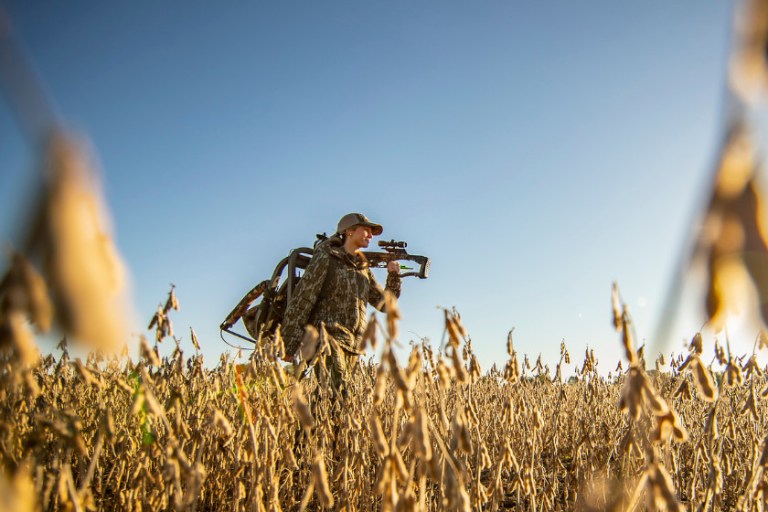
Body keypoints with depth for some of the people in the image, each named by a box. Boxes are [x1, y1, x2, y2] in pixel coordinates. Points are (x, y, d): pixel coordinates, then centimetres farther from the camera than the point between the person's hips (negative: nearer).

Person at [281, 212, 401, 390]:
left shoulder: (363, 268, 21)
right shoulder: (325, 258, 0)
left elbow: (385, 304, 25)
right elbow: (301, 302, -6)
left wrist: (393, 276, 7)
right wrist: (287, 348, -12)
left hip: (353, 346, 7)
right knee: (335, 390, -22)